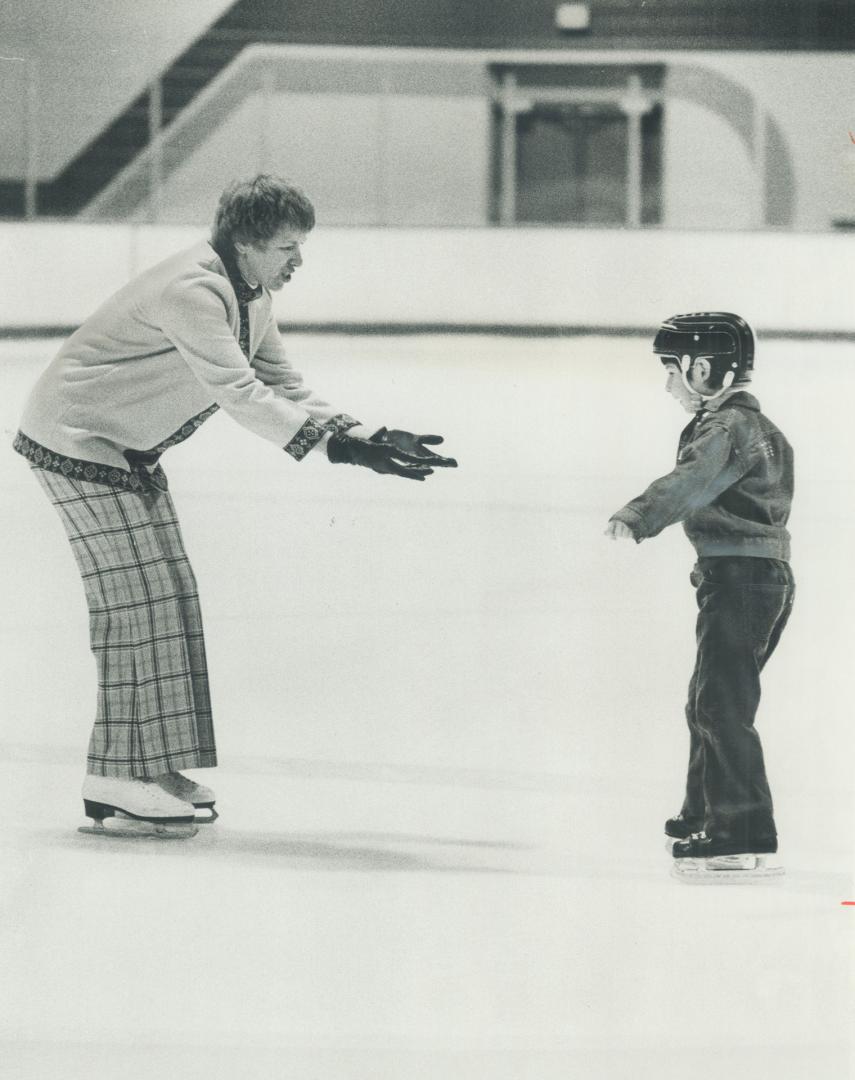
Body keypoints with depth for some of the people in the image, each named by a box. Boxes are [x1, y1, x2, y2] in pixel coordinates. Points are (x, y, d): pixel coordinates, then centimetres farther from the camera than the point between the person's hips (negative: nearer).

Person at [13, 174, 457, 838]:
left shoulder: (253, 297, 6)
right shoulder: (194, 291, -27)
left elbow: (284, 389, 8)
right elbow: (240, 395, -36)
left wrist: (364, 435, -6)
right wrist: (335, 446, -40)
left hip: (128, 449, 10)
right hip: (77, 440, -10)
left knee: (164, 593, 11)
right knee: (139, 595, -11)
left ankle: (150, 766, 18)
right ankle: (117, 785, -8)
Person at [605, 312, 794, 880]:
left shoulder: (733, 426, -15)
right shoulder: (735, 420, 18)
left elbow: (692, 482, -31)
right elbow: (697, 485, 31)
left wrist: (637, 519, -43)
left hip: (741, 577, -11)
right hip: (762, 578, 11)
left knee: (723, 704, -14)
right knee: (710, 701, 21)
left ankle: (745, 838, -18)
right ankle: (703, 817, 36)